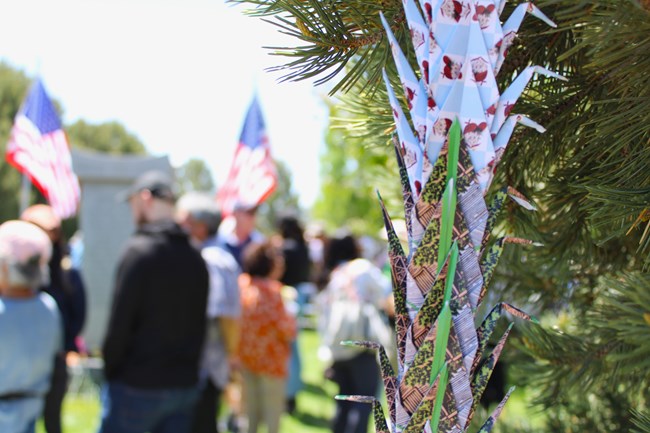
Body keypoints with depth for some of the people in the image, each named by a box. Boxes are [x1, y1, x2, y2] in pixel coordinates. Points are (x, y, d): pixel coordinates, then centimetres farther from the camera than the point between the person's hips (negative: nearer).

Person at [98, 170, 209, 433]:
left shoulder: (139, 250, -12)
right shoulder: (195, 258, 8)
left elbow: (120, 324, -14)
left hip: (137, 386, -6)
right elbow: (199, 324, 9)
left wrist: (110, 370, -3)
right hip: (185, 386, 6)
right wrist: (187, 368, 12)